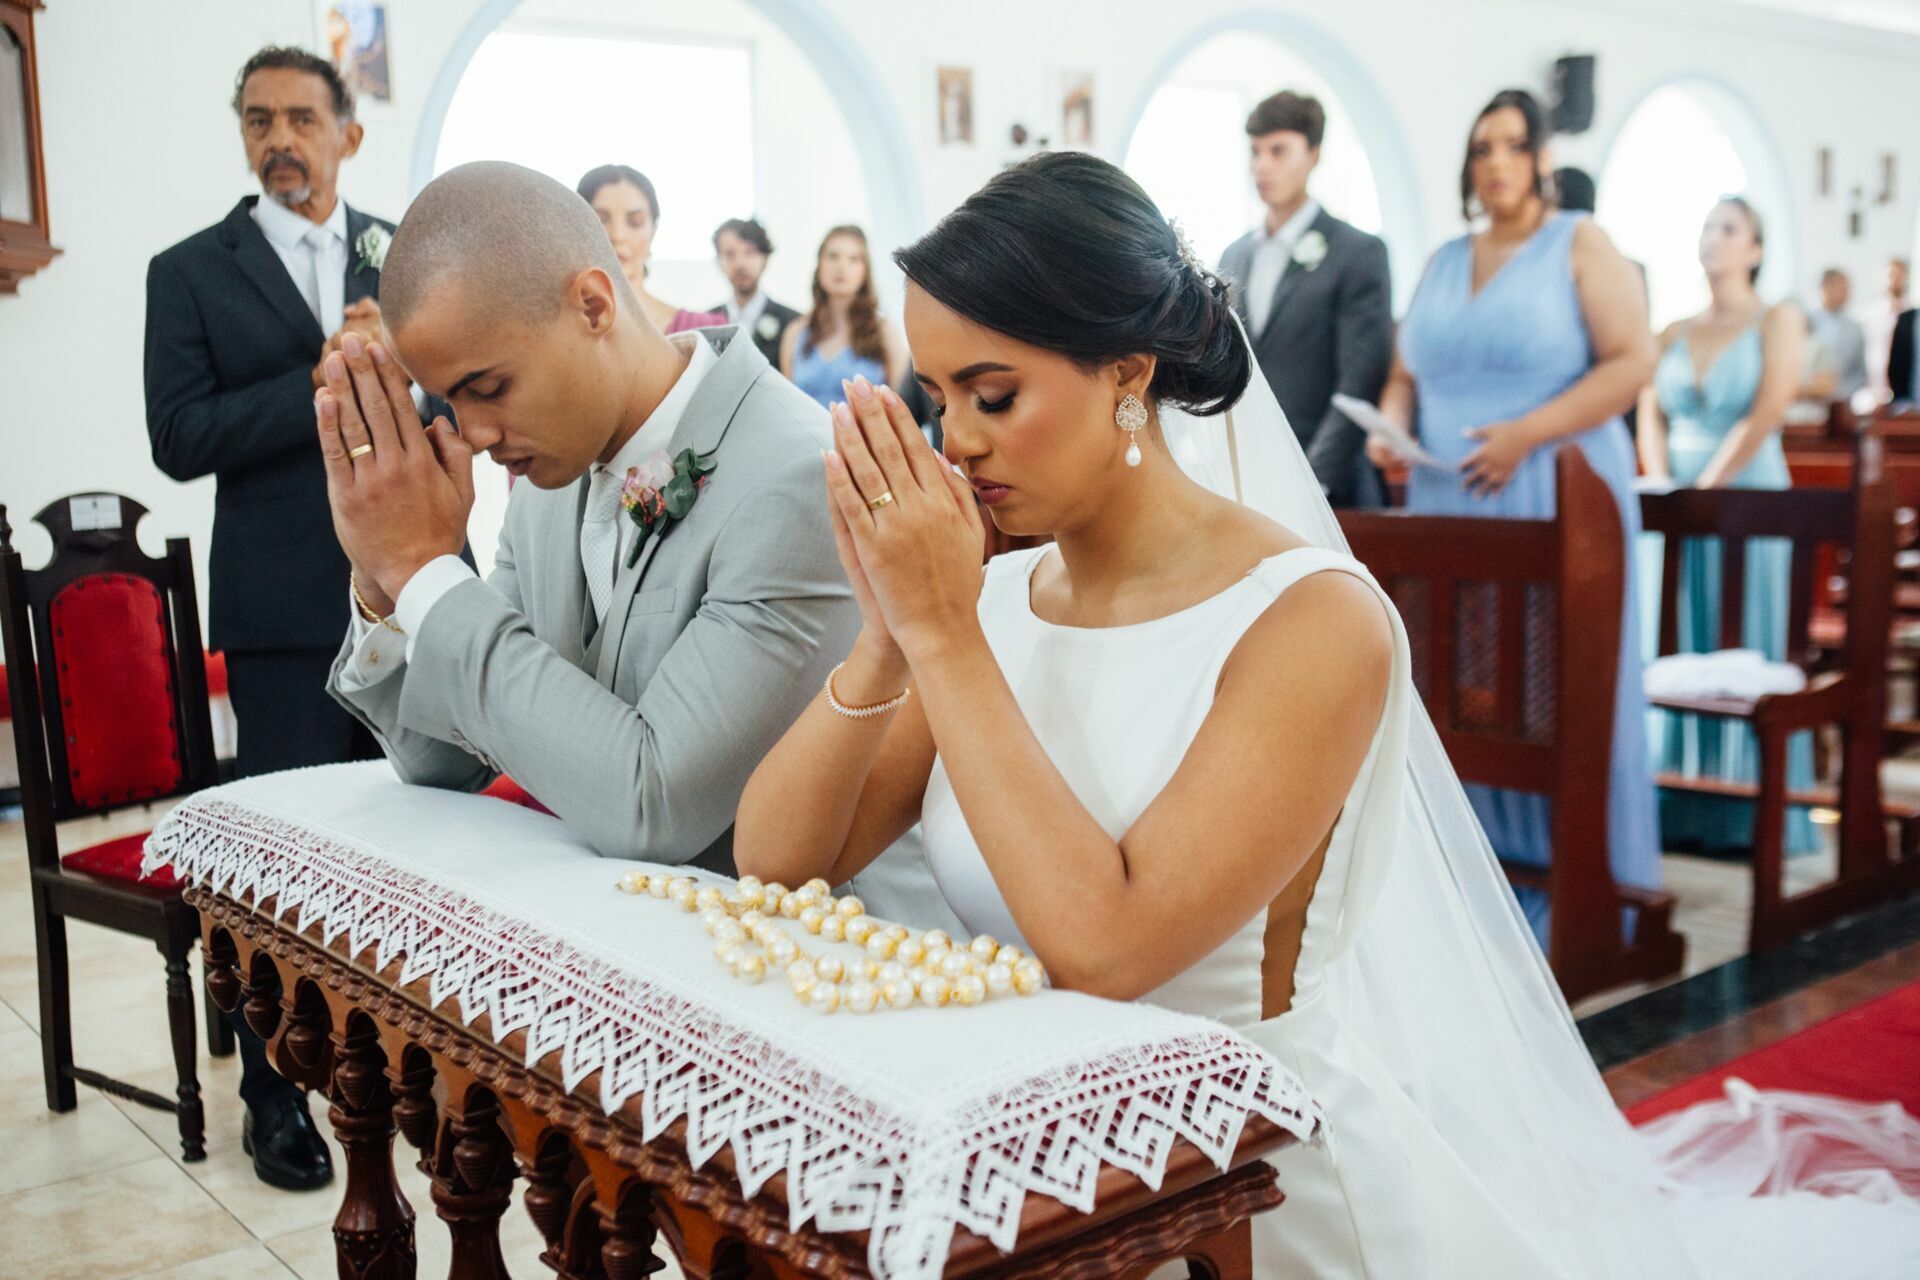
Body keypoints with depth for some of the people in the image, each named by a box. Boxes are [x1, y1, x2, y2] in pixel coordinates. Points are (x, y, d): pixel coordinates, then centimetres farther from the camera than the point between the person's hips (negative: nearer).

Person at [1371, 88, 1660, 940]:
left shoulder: (1581, 245, 1)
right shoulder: (1445, 261, 16)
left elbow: (1633, 361, -9)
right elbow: (1406, 374, 19)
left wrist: (1526, 434, -18)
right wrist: (1391, 425, -3)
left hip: (1556, 501, -5)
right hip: (1451, 504, 5)